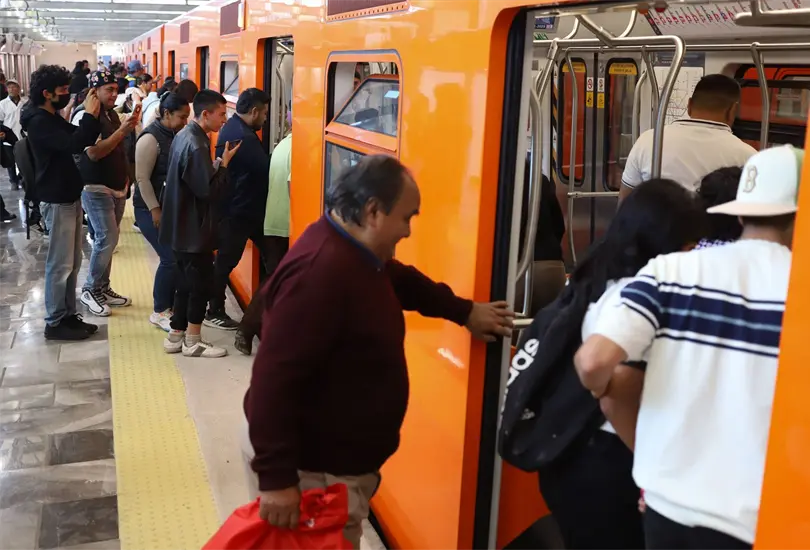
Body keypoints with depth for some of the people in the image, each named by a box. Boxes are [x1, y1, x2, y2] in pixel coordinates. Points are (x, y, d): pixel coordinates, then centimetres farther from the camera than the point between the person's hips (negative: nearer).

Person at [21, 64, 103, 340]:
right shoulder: (39, 123, -17)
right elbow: (73, 145, -32)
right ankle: (55, 323, 4)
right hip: (57, 201, -10)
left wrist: (92, 115, -1)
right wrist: (90, 114, -22)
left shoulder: (53, 119, 13)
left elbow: (85, 139, 15)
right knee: (60, 264, -4)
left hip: (71, 197, 10)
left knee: (72, 262, 14)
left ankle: (68, 315, 22)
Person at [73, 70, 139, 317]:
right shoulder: (84, 116, -14)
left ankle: (102, 287, 19)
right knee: (106, 239, -11)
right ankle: (90, 289, 4)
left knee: (109, 239, 10)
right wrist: (121, 131, -25)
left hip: (116, 187, 8)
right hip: (96, 189, -8)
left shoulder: (112, 114, 11)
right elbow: (94, 153, -23)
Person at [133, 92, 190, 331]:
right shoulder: (151, 138, -16)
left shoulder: (175, 135, 7)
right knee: (171, 258, -9)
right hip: (151, 208, -8)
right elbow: (142, 178, -18)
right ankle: (159, 312, 5)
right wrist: (154, 210, -20)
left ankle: (169, 305, 20)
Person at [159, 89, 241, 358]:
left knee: (186, 282, 16)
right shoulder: (196, 145, -22)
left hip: (183, 225, 10)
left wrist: (217, 164, 5)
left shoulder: (184, 136, 9)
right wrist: (224, 163, -14)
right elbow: (210, 191, -24)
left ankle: (176, 336, 23)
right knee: (201, 284, 1)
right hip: (194, 228, -10)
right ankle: (193, 342, 10)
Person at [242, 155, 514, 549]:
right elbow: (273, 379, -32)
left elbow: (402, 281, 28)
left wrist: (464, 311, 26)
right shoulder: (320, 270, -29)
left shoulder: (358, 255, 5)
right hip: (312, 470, -10)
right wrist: (276, 479, -31)